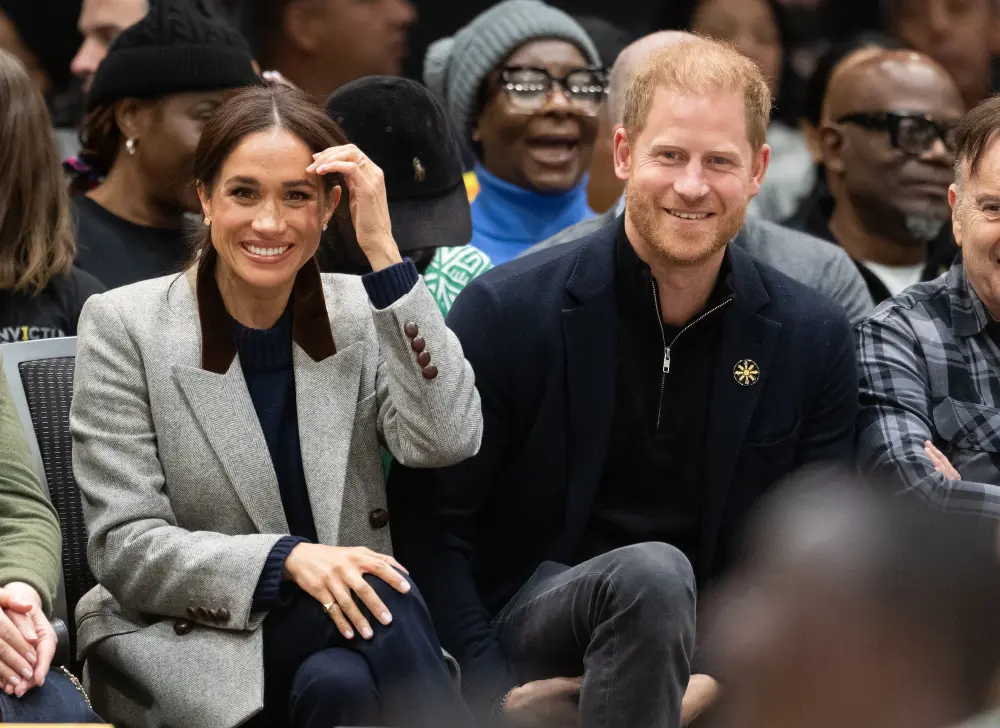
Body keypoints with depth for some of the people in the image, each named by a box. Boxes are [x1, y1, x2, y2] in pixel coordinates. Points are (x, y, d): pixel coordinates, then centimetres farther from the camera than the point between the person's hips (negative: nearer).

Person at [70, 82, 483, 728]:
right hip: (184, 643, -3)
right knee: (384, 604, -30)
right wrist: (287, 558, -24)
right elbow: (128, 550, -8)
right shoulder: (124, 327, -2)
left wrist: (383, 253, -14)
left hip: (338, 634, 3)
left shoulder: (360, 313, 6)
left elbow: (446, 442, -13)